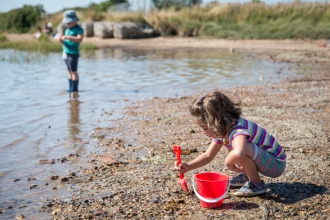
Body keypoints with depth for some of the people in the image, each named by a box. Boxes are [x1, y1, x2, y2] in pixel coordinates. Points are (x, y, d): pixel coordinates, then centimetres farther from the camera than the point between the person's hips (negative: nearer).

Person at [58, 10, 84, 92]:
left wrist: (67, 37, -29)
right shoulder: (67, 29, 17)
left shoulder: (79, 29, -7)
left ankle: (75, 88, -1)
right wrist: (61, 40, -2)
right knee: (70, 72, 10)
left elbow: (79, 39, -24)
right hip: (66, 53, 8)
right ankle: (71, 88, 14)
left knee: (74, 71, -5)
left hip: (73, 53, -8)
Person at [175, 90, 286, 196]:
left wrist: (228, 162, -31)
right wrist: (188, 166, -5)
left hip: (276, 164, -9)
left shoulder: (238, 128, -30)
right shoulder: (222, 131, 0)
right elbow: (208, 156, 8)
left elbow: (238, 153, -53)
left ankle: (257, 184, -11)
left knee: (243, 150, -33)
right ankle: (246, 176, 18)